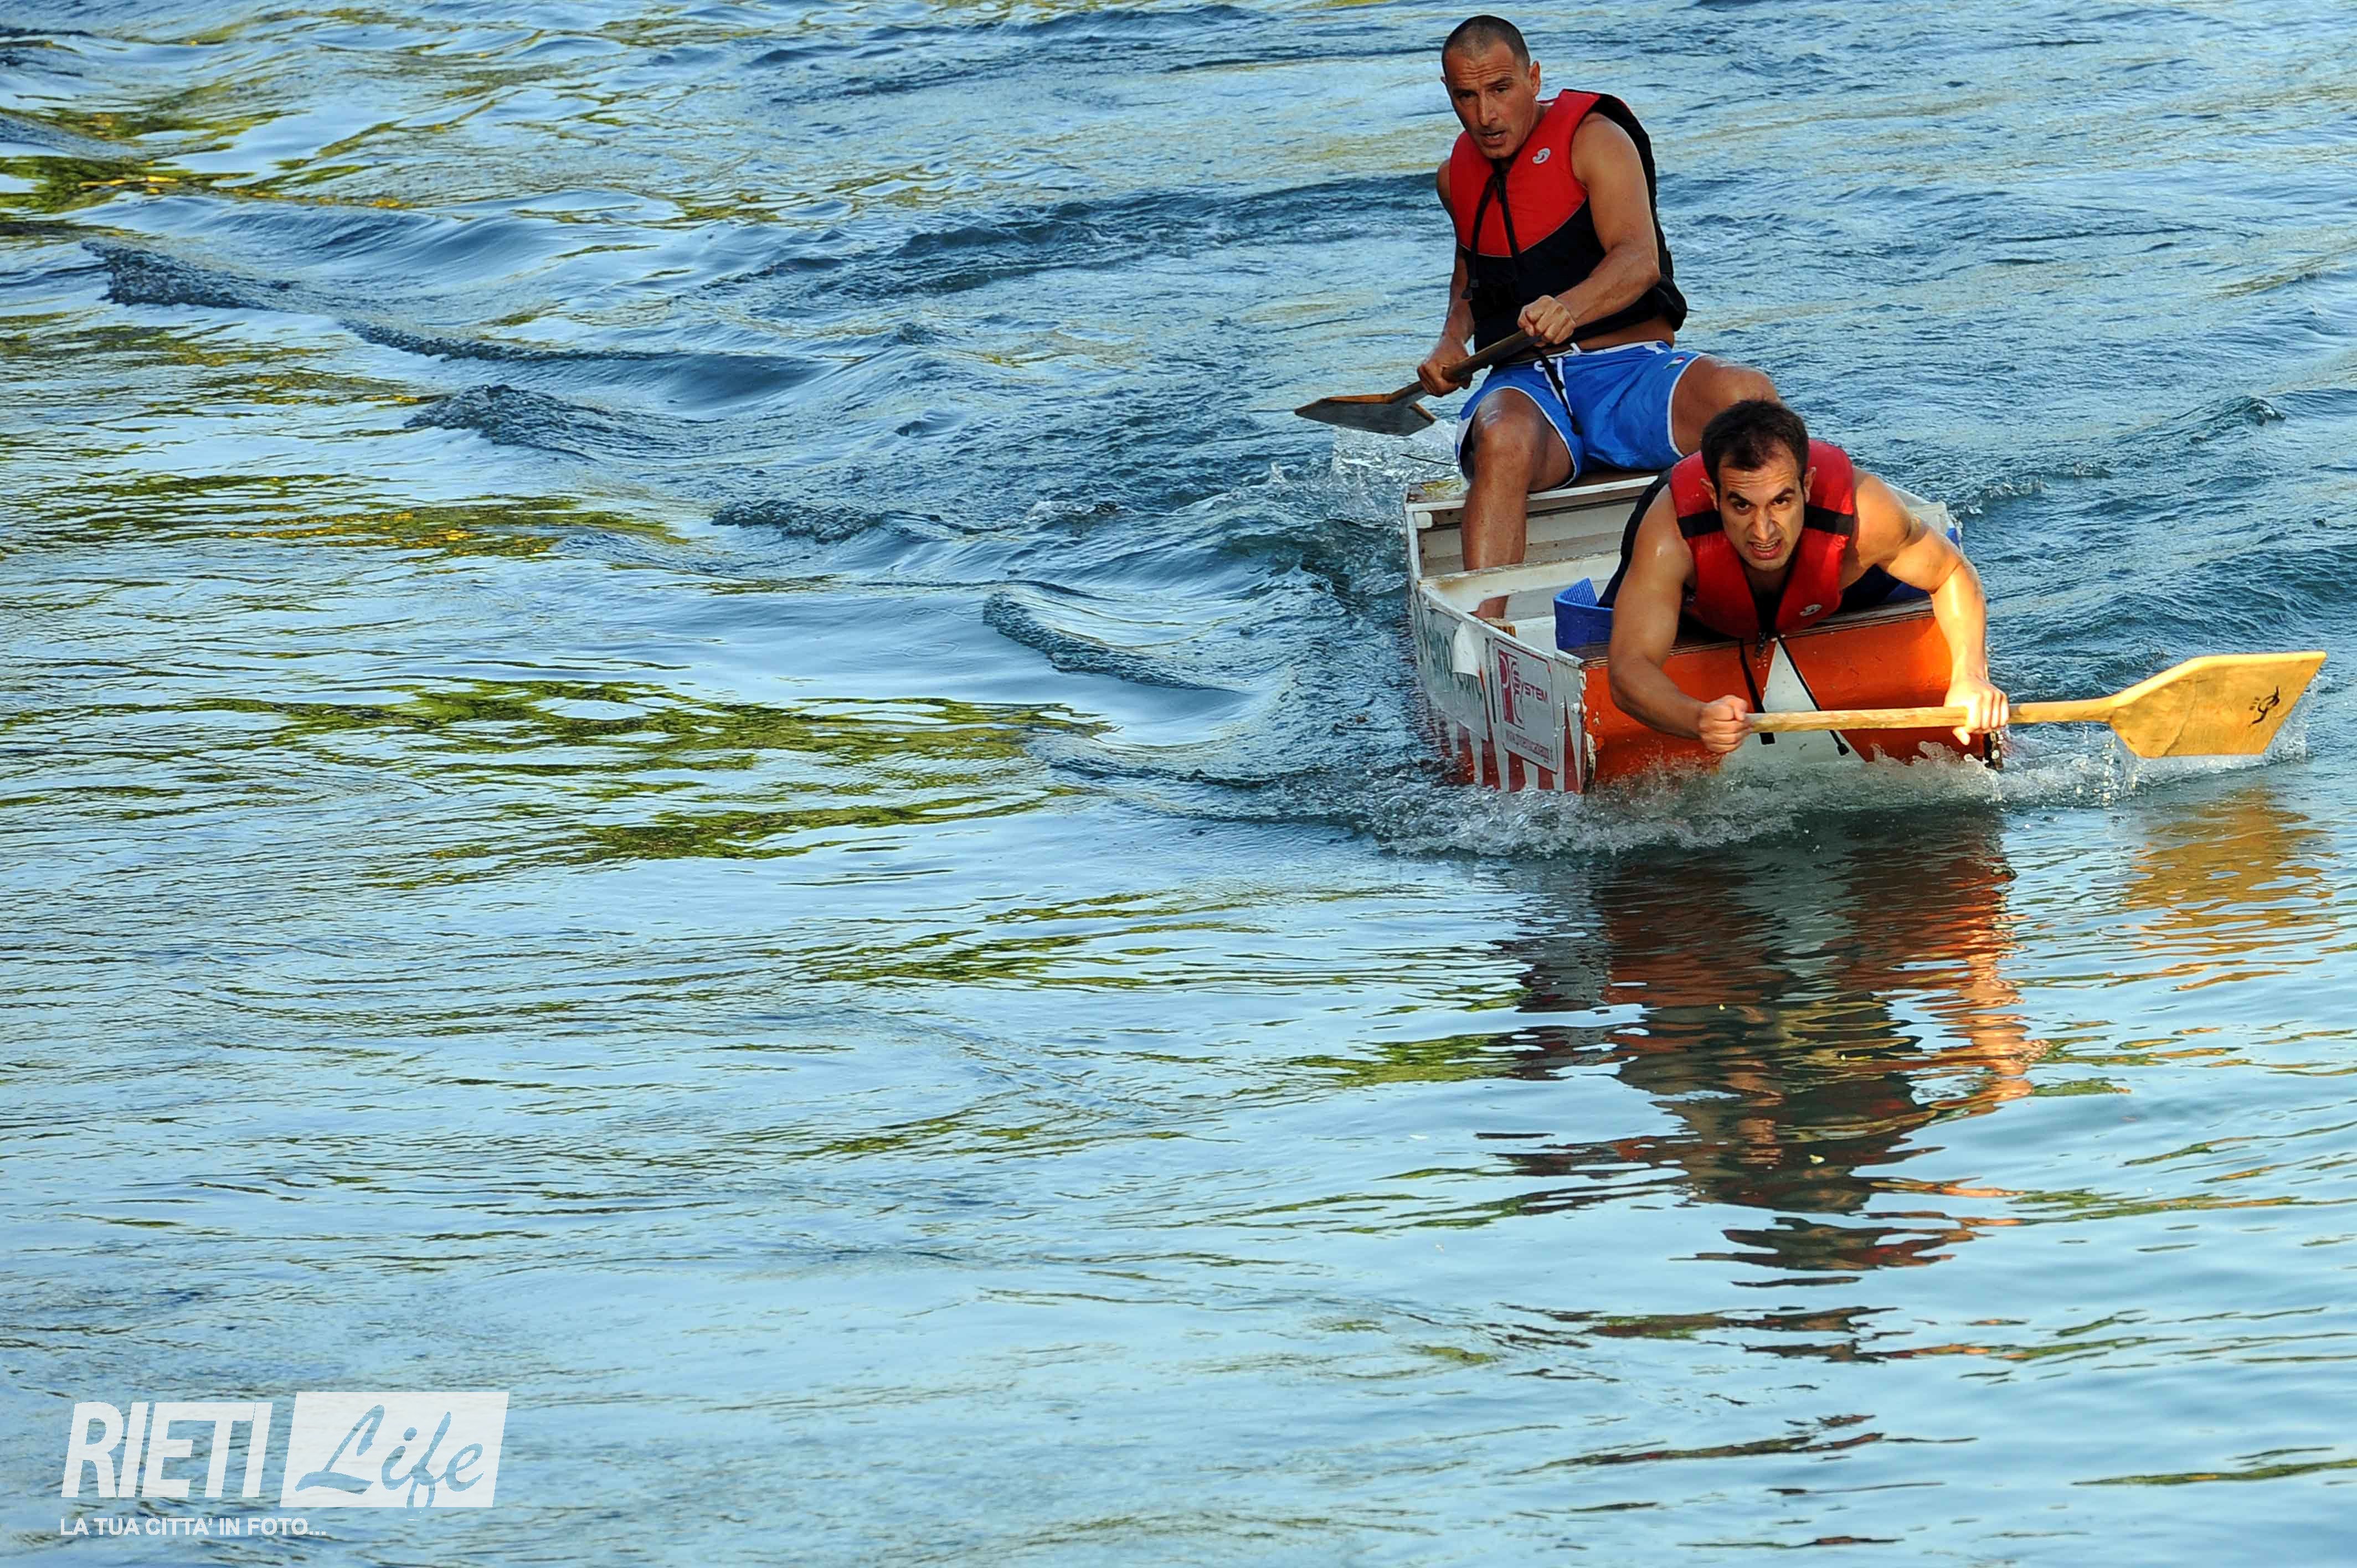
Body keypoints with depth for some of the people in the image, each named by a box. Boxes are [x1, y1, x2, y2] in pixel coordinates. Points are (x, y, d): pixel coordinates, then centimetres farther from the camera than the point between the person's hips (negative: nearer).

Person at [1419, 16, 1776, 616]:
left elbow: (1640, 260, -18)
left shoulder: (1594, 139, -1)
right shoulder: (1457, 176, 17)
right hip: (1528, 387, 2)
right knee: (1504, 441, -38)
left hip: (1633, 370, -2)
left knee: (1746, 395, -36)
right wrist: (1452, 340, 16)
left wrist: (1570, 308, -40)